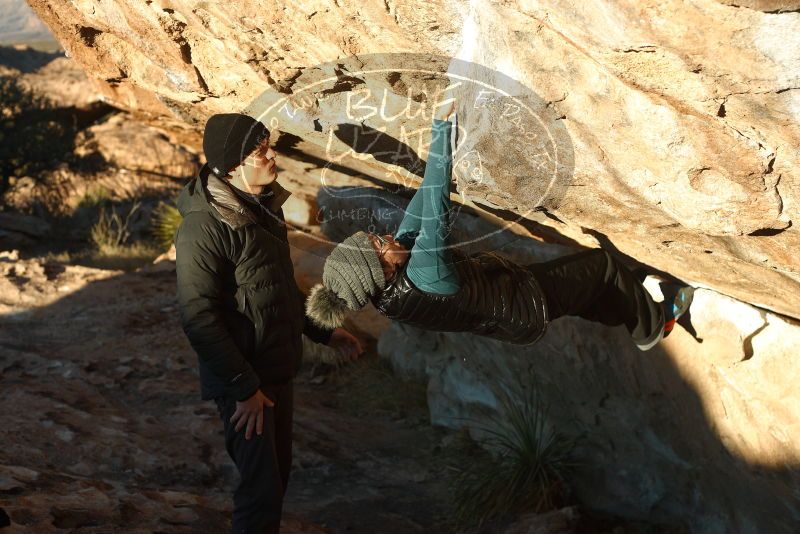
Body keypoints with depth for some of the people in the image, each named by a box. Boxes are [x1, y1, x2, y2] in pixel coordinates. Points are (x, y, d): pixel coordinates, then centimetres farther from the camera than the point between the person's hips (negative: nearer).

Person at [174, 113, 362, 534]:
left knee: (278, 471, 19)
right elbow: (199, 318, -24)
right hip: (243, 378, -9)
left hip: (279, 370, 9)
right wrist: (243, 388, -23)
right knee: (262, 486, -7)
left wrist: (324, 332, 18)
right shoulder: (204, 227, -22)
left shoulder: (263, 207, 6)